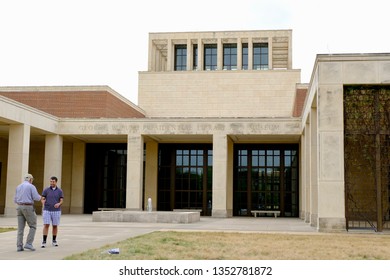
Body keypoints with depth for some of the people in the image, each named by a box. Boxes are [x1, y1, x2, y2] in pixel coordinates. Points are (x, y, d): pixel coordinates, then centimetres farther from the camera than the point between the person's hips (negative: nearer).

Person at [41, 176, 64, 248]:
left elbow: (61, 201, 0)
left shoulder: (60, 191, 1)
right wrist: (43, 202, -26)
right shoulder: (46, 190, 0)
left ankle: (54, 241, 20)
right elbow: (42, 199, -1)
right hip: (47, 210, -1)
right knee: (46, 225, -8)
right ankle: (44, 242, -4)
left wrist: (58, 204, -23)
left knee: (55, 226, 6)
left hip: (56, 211, 1)